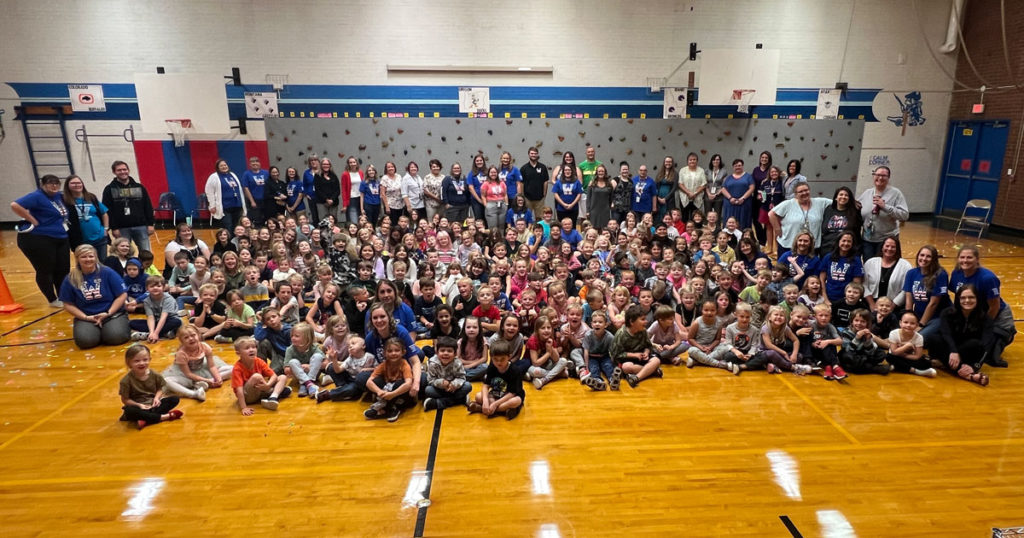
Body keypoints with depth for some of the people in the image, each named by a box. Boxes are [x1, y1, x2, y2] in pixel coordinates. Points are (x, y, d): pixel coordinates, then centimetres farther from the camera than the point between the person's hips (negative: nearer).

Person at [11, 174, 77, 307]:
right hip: (38, 239, -8)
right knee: (45, 271, 2)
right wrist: (34, 221, -20)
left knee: (63, 270, 9)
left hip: (61, 239, 8)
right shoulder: (37, 196, -12)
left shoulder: (59, 196, 11)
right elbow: (15, 205, -25)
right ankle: (53, 301, 12)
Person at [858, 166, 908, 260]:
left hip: (888, 240, -3)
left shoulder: (896, 193, -7)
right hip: (867, 240, 4)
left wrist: (885, 206, -22)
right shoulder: (866, 193, 5)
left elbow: (905, 215, -14)